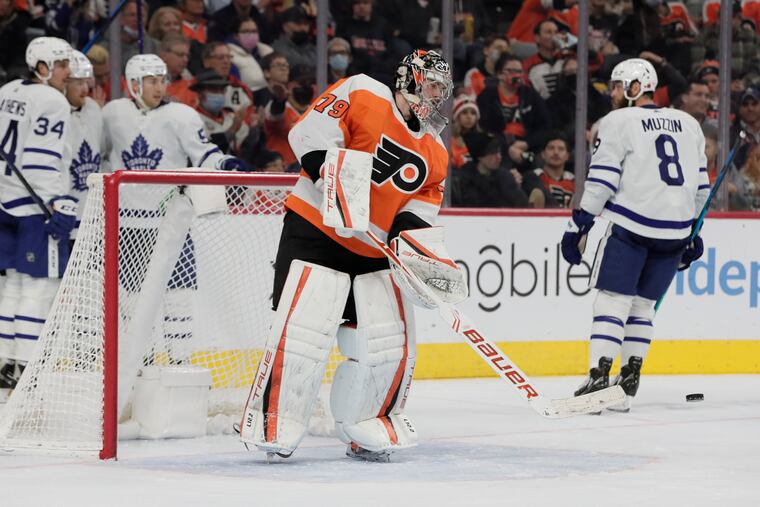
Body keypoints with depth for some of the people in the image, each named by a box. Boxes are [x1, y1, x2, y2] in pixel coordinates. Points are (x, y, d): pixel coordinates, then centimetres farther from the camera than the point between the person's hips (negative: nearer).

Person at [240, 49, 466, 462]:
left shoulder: (435, 153, 12)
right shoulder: (363, 95, -8)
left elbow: (417, 215, 8)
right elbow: (308, 133, -15)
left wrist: (426, 257, -10)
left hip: (373, 253, 7)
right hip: (316, 231, -7)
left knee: (391, 343, 1)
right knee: (302, 331, -16)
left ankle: (367, 428, 19)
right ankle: (272, 424, -5)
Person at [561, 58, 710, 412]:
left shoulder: (619, 122, -1)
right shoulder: (688, 123, 16)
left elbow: (601, 181, -9)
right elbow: (700, 184, 17)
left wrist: (578, 226, -6)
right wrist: (694, 233, 23)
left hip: (630, 225, -5)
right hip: (675, 230, 5)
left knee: (612, 300, -4)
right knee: (641, 305, 13)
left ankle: (598, 379, -16)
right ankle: (628, 382, 8)